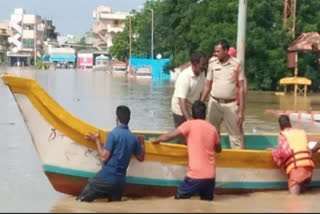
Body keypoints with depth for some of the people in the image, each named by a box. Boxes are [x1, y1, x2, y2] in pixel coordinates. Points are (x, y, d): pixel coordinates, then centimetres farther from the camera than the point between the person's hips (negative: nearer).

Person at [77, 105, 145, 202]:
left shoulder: (113, 134, -12)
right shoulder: (133, 138, 8)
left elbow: (104, 157, -13)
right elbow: (141, 158, 21)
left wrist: (97, 141, -2)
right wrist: (141, 144, 37)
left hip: (105, 178, -6)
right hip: (120, 181, 6)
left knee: (80, 201, 0)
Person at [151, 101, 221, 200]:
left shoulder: (190, 124, -3)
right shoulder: (212, 128, 11)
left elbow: (169, 136, -4)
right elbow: (218, 149, 26)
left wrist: (155, 140, 14)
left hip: (196, 175, -5)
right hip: (210, 175, 5)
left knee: (179, 200, 13)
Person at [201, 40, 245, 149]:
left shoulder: (236, 64, -8)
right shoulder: (212, 62, -2)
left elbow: (241, 88, -5)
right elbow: (207, 85, 7)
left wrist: (241, 111, -8)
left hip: (231, 104, -2)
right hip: (214, 103, 3)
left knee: (236, 135, 2)